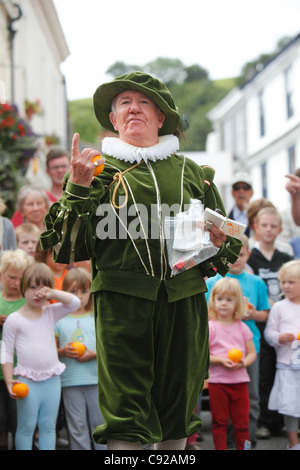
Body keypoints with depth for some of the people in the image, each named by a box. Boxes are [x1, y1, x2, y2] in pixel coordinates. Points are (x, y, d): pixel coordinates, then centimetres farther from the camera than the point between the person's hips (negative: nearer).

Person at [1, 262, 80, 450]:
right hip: (27, 381, -4)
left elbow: (75, 303, -1)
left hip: (52, 379, 4)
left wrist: (52, 293, -11)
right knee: (26, 427, 2)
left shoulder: (51, 313, 6)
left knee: (48, 426, 9)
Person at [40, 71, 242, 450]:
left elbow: (227, 249, 23)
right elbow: (67, 248, 1)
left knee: (177, 409, 6)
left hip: (184, 300, 3)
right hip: (121, 299, -2)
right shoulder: (97, 170, 11)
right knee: (125, 413, -9)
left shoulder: (191, 172, 18)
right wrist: (77, 189, -10)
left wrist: (217, 244, 0)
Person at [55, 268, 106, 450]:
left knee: (99, 421, 4)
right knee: (77, 425, 3)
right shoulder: (59, 320, 6)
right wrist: (63, 351, -11)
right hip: (70, 381, 0)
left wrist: (94, 354, -11)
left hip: (96, 379, 0)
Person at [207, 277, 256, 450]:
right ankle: (220, 448, 12)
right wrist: (220, 360, -20)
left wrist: (244, 363, -12)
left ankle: (243, 447, 15)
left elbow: (252, 353, 9)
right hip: (217, 381, -2)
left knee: (242, 421, 5)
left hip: (240, 380, 2)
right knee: (219, 422, 4)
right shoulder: (210, 327, -2)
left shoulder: (242, 327, 6)